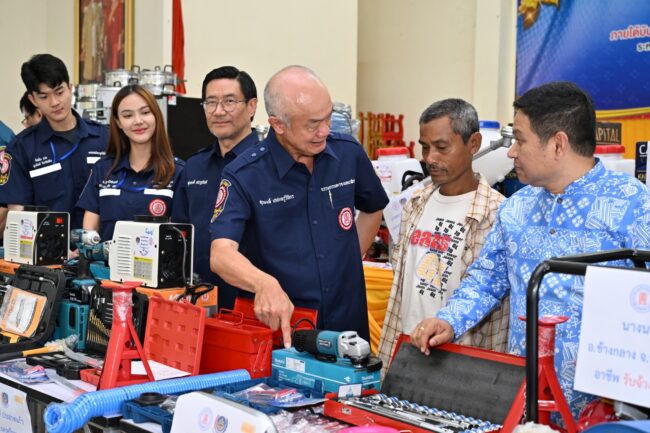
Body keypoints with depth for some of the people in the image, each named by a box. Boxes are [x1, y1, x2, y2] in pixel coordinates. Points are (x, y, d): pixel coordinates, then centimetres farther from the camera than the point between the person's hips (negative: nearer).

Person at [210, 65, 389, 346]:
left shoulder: (349, 153, -3)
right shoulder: (244, 175, -15)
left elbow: (373, 209, 17)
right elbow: (221, 255, -26)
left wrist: (349, 261, 8)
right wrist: (265, 283, -45)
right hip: (279, 326, -3)